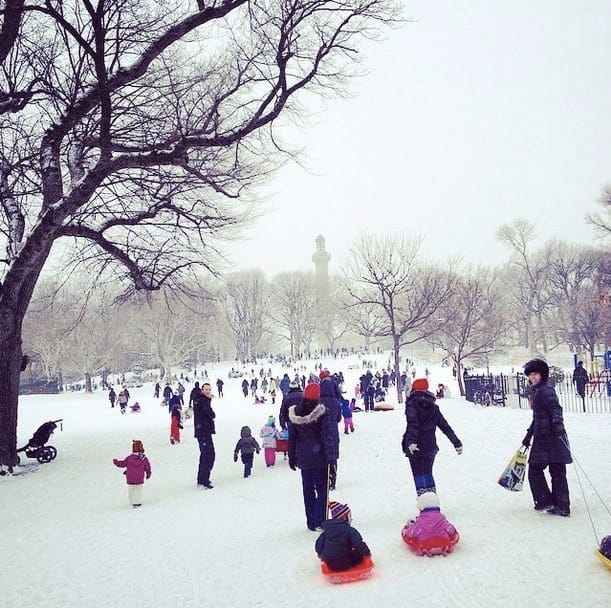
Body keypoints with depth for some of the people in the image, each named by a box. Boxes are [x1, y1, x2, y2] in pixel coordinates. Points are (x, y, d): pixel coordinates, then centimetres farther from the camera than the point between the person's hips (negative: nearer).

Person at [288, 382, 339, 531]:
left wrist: (292, 458, 13)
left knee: (307, 489, 13)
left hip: (303, 457, 4)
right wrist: (331, 456, -15)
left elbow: (292, 438, 5)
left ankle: (311, 522, 18)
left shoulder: (294, 414, -2)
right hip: (320, 457, -4)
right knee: (322, 488, 7)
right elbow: (328, 436, -16)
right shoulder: (322, 413, -14)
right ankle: (320, 521, 2)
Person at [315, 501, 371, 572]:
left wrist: (321, 554, 25)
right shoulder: (350, 531, -16)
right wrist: (367, 553, -2)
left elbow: (318, 544, 8)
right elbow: (359, 545, -21)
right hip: (344, 565, -5)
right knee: (360, 553, 12)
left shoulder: (327, 529, 2)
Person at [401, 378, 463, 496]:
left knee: (418, 474, 3)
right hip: (430, 447, 5)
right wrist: (457, 443, 14)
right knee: (428, 473, 20)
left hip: (415, 448, -5)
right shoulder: (433, 407, 9)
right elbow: (445, 426, 10)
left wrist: (411, 441, -36)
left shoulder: (412, 404, -7)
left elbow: (412, 423, -25)